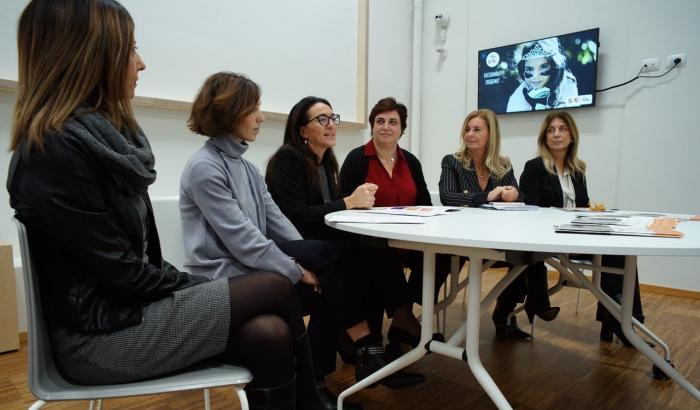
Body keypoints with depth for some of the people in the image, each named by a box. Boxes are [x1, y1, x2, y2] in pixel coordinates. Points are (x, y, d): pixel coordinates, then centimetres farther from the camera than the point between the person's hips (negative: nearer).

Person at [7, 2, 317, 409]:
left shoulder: (103, 133, 10)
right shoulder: (57, 149, -17)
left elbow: (141, 256, 10)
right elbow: (121, 272, -18)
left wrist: (200, 288, 2)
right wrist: (202, 287, -6)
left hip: (128, 308, 7)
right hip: (100, 331, -7)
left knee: (269, 334, -12)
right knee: (276, 288, -12)